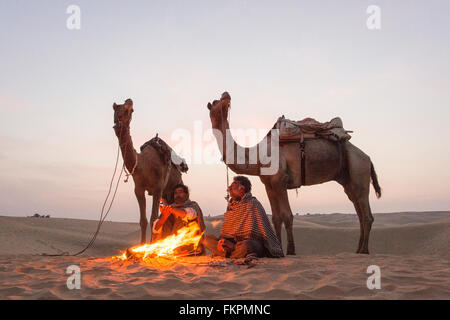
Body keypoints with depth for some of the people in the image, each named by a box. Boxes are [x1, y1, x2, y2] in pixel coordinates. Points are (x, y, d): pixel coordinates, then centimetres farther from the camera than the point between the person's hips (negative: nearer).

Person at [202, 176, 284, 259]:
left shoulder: (253, 203, -8)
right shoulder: (231, 205, 14)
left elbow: (252, 233, -13)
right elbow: (225, 229, 15)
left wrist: (230, 244, -18)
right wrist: (222, 239, -9)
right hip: (233, 241, 7)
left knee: (245, 245, -42)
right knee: (207, 239, -8)